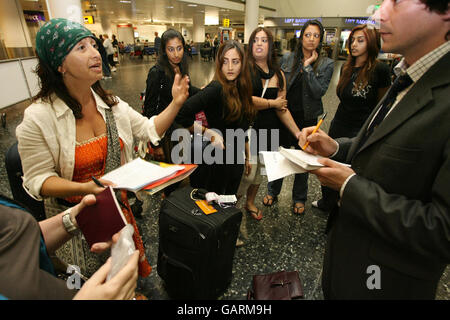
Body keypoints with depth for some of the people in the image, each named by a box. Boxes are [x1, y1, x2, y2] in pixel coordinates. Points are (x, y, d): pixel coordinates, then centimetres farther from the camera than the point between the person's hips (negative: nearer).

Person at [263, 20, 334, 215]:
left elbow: (319, 92, -18)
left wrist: (307, 66, -18)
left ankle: (299, 198, 30)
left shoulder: (326, 64, -4)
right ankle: (273, 191, 33)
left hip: (307, 118, -1)